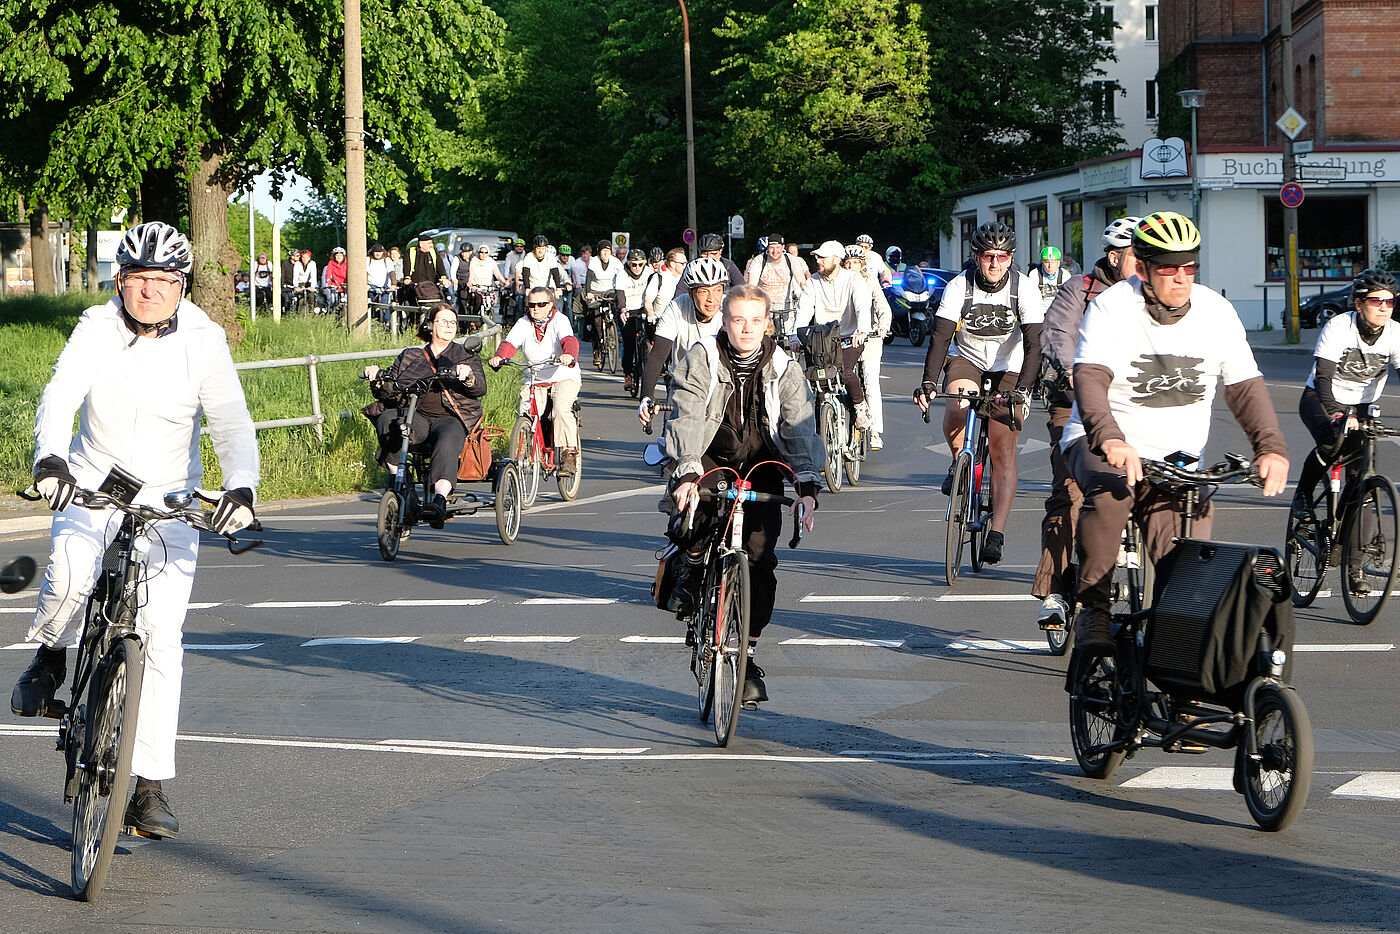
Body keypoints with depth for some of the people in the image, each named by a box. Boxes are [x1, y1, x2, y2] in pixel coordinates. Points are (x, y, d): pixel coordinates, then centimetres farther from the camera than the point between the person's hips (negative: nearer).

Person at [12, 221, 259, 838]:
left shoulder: (202, 341, -7)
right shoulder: (97, 329, -6)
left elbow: (231, 423, -16)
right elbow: (61, 394, -20)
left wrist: (240, 486, -35)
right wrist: (50, 456, -41)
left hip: (168, 503, 0)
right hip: (91, 486, 0)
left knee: (162, 637, -9)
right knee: (69, 574, -32)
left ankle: (150, 787, -2)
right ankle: (51, 659, 3)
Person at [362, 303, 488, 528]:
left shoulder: (466, 355, 19)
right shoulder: (409, 357, 23)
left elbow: (480, 389, 3)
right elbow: (390, 392, 18)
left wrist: (468, 377, -19)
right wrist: (378, 379, -4)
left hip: (450, 418, -2)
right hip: (416, 417, 2)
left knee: (447, 443, -37)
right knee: (387, 420, -32)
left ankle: (440, 499, -52)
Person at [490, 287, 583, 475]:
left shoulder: (559, 321, -6)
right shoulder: (524, 324, 3)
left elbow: (569, 340, -25)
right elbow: (510, 342, -12)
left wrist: (569, 355, -49)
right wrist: (499, 357, -35)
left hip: (564, 377, -3)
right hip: (534, 381, 3)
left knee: (562, 408, -30)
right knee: (525, 414, -19)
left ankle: (569, 453, -23)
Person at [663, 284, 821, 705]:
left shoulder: (783, 369, -7)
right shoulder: (701, 359, -11)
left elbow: (800, 428, -14)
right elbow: (688, 418, -21)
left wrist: (807, 486, -29)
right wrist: (688, 473, -37)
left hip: (760, 467, 1)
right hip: (709, 460, -1)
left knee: (759, 559, -11)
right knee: (695, 510, -33)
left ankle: (746, 655, -1)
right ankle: (693, 566, 1)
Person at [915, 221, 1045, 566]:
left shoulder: (1024, 288, -18)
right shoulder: (959, 286, -18)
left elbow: (1034, 343, -23)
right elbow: (941, 335, -25)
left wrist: (1023, 388, -38)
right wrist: (928, 383, -38)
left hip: (1008, 368, 0)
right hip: (965, 359, 0)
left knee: (1003, 451, -10)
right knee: (958, 405, -34)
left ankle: (996, 534, -9)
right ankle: (959, 461, -3)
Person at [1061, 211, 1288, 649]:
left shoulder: (1216, 312, 1)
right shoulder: (1112, 308, -11)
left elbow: (1246, 387, 1)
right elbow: (1090, 379, -25)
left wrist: (1272, 448, -17)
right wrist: (1110, 440, -44)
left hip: (1177, 458, 3)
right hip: (1101, 446, -3)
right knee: (1110, 490, -37)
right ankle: (1093, 610, -26)